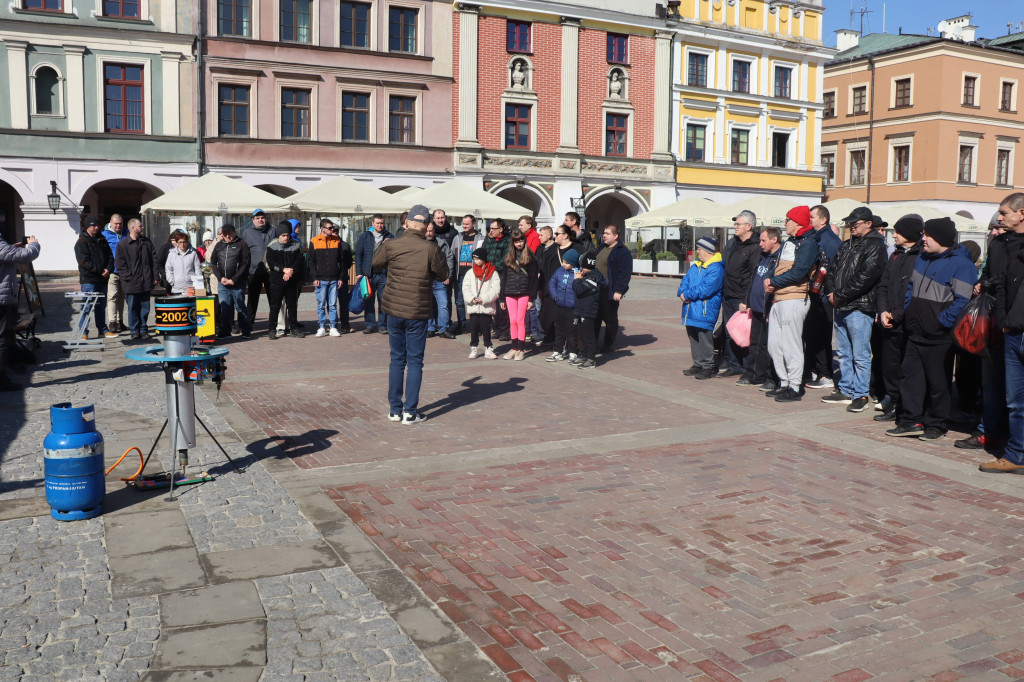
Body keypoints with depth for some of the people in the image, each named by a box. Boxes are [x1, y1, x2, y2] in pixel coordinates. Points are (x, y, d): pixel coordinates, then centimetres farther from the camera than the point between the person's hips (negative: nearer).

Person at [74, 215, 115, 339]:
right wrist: (100, 271, -16)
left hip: (102, 279, 6)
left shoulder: (102, 240, 16)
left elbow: (110, 257, 14)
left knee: (101, 306, 13)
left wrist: (108, 269, -5)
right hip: (88, 279, -6)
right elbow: (84, 260, -13)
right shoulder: (82, 242, -4)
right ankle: (84, 332, -3)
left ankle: (102, 329, 21)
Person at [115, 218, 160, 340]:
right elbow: (120, 265, -4)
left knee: (145, 307, 8)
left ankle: (143, 329, 18)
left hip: (146, 283, 3)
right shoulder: (123, 245, -2)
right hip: (131, 284, -3)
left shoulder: (147, 242, 9)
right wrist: (128, 278, -12)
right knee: (133, 308, 4)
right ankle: (134, 331, 12)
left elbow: (154, 260, 10)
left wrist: (156, 277, 4)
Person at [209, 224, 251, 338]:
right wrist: (220, 278, -2)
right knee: (224, 307, 5)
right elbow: (213, 263, 13)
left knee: (240, 307, 1)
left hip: (238, 283, -4)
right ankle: (225, 331, 13)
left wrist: (233, 280, -11)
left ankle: (246, 331, 11)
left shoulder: (242, 245, -1)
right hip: (222, 283, 4)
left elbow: (245, 264, -6)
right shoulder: (219, 245, 12)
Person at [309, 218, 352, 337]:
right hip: (321, 280, -1)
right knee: (321, 305, 2)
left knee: (333, 304, 2)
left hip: (335, 279, 1)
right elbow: (311, 261, 3)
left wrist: (341, 277, 3)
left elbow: (342, 261, 9)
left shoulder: (338, 242, 7)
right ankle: (322, 327, 7)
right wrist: (315, 278, -5)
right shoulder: (314, 242, 4)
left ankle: (333, 327, 8)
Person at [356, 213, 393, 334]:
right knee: (369, 301, 4)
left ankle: (383, 325, 10)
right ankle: (370, 324, 12)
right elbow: (358, 255, 8)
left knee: (383, 301, 2)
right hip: (368, 274, 0)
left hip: (384, 274, 0)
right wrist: (359, 272, 0)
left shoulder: (389, 237, 10)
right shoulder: (365, 236, 9)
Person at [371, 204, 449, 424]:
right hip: (418, 313, -3)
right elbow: (443, 275, -1)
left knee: (397, 360, 13)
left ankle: (395, 409, 18)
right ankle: (410, 411, 5)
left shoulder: (390, 245, -5)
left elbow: (375, 265, 12)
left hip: (394, 311, 3)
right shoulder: (430, 249, -13)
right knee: (415, 361, 5)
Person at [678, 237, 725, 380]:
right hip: (691, 309, 9)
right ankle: (698, 364, 25)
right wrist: (683, 293, -7)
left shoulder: (716, 268, -13)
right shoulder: (695, 265, 16)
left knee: (705, 339, -4)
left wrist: (688, 295, -16)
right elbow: (686, 280, 14)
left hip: (705, 311, -9)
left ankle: (708, 367, 5)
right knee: (693, 338, 14)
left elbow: (706, 289, -21)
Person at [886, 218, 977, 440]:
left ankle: (936, 424, 17)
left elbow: (961, 301, -17)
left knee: (937, 381, 4)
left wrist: (941, 322, -20)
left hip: (938, 337, -7)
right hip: (915, 334, 7)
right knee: (910, 374, 6)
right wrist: (907, 313, 12)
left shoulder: (960, 264, -12)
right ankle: (911, 420, 13)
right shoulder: (922, 258, 12)